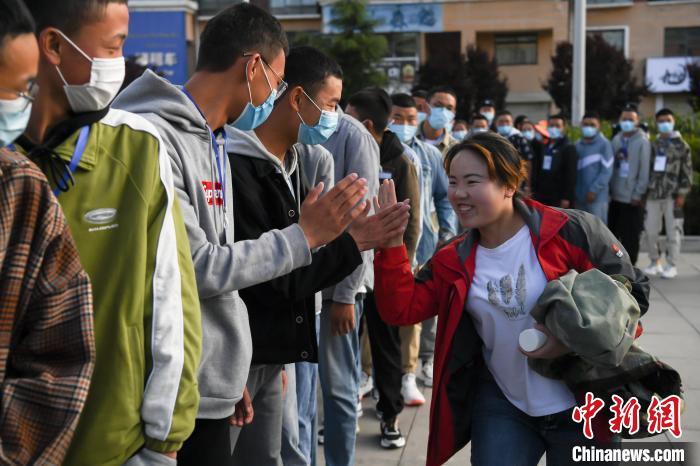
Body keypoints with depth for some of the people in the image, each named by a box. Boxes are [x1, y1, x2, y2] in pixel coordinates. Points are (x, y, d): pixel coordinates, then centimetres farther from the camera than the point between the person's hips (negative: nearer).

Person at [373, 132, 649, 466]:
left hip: (581, 406, -3)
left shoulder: (570, 232, -14)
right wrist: (391, 244, -17)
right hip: (503, 407, 3)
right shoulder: (455, 262, 2)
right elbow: (400, 310, -5)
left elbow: (634, 291, -9)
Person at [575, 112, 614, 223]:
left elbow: (606, 171, -11)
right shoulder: (577, 145, 12)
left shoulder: (604, 144, -6)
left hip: (597, 197, -6)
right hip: (578, 196, 6)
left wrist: (594, 190, -15)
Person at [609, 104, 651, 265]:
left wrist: (638, 194, -12)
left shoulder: (642, 141, -5)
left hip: (632, 197, -5)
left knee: (631, 234, 1)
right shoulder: (616, 140, 10)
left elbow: (644, 170, -9)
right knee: (612, 230, 8)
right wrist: (609, 189, 3)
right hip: (615, 195, 5)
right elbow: (611, 166, 10)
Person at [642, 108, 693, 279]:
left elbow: (687, 172, 0)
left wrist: (682, 194, -8)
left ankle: (671, 265, 8)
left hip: (672, 195, -3)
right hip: (653, 194, 4)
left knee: (672, 232, -1)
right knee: (650, 231, 4)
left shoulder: (681, 145, 3)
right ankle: (654, 262, 19)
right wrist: (643, 191, 8)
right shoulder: (653, 145, 14)